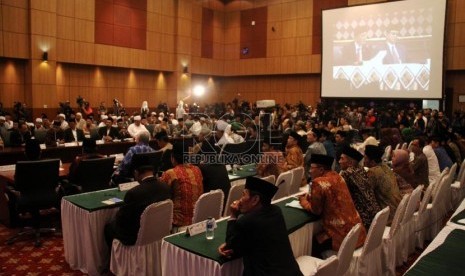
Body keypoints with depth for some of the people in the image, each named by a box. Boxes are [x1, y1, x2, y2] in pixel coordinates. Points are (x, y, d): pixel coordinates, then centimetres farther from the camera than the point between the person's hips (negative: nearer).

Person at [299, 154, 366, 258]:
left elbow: (316, 210, -11)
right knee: (316, 236, 23)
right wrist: (310, 197, 11)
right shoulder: (336, 176, 8)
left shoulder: (319, 182, -17)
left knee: (312, 244, 5)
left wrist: (304, 202, 6)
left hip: (343, 234, -9)